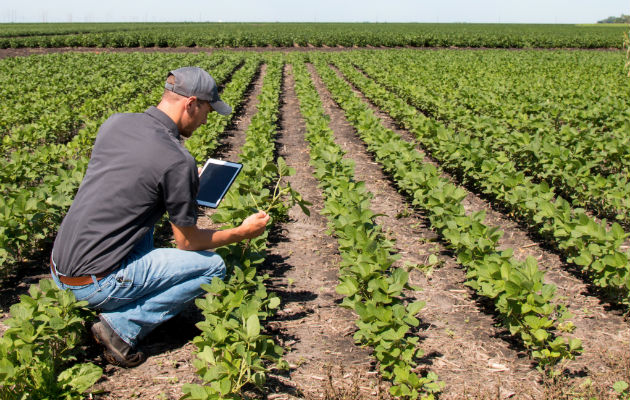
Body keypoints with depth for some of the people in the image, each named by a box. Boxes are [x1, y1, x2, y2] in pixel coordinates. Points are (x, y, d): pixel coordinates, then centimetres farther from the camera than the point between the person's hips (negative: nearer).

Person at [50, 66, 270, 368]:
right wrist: (243, 233, 9)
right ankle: (122, 325, -4)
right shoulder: (178, 162, -17)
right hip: (95, 283, -8)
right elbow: (188, 242, -5)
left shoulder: (114, 123, 4)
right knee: (212, 266, 2)